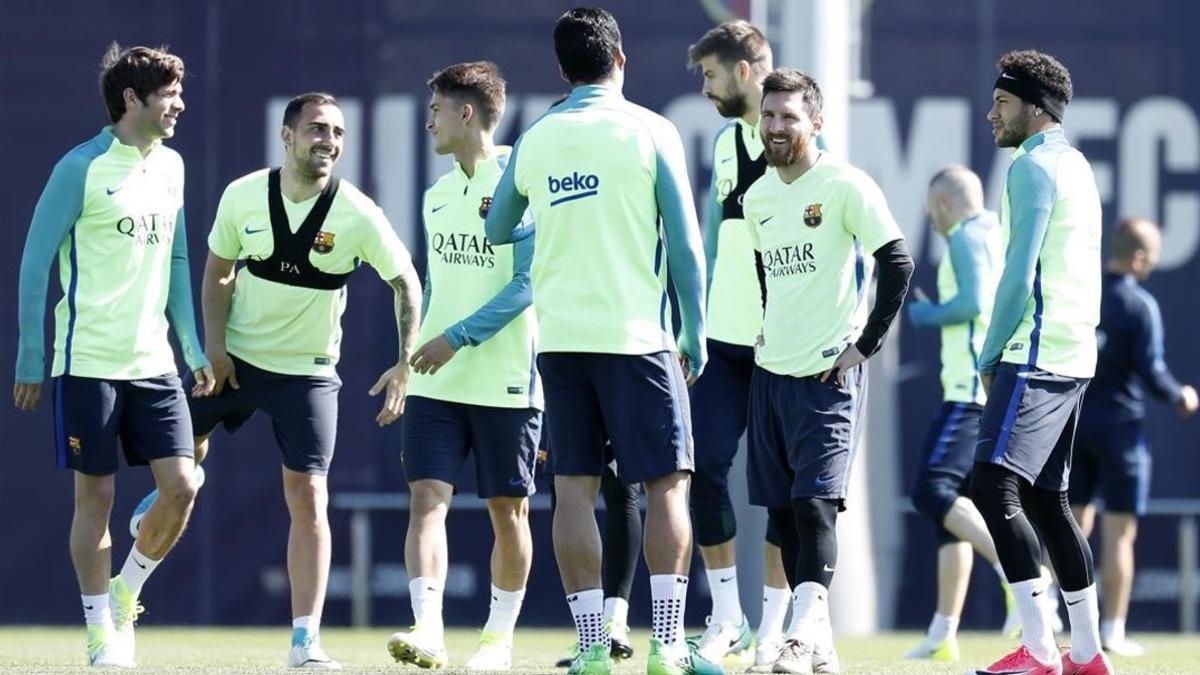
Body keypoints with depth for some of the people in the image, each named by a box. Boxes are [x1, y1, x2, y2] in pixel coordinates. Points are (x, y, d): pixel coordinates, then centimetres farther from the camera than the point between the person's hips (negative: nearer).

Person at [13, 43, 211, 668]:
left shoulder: (170, 168, 10)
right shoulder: (81, 169, -9)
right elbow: (35, 263, -7)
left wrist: (194, 347, 14)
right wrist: (30, 361, -7)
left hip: (154, 360, 5)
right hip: (89, 361, -5)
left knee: (181, 486, -4)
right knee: (96, 495, 1)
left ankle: (125, 593, 19)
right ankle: (102, 630, 12)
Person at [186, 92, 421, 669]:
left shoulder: (358, 215, -16)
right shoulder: (243, 196, -9)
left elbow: (406, 282, -6)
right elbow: (219, 270, 5)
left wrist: (405, 363, -14)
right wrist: (214, 345, -5)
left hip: (307, 372, -2)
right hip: (235, 357, 2)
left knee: (308, 498, -9)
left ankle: (305, 641, -7)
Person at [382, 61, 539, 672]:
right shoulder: (437, 195, 14)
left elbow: (528, 283, -14)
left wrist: (459, 337, -18)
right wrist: (417, 356, 21)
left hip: (506, 381, -6)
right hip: (437, 381, 6)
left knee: (507, 509, 5)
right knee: (427, 497, -10)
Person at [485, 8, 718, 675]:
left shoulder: (535, 141, 7)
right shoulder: (650, 132, -3)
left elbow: (498, 231, 22)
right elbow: (684, 245, -4)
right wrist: (695, 336, 4)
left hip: (560, 337, 3)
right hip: (635, 336, -3)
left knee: (574, 489, 4)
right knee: (668, 484, 2)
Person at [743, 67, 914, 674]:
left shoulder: (845, 186, -10)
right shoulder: (757, 197, 11)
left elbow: (898, 264, -11)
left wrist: (865, 345, -12)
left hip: (829, 373, -7)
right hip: (770, 372, 7)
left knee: (814, 501, -17)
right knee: (782, 510, 6)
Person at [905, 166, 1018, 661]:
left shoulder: (967, 236, -6)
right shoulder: (1002, 237, 22)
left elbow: (973, 302, -19)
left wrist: (927, 315, -3)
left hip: (973, 387, -10)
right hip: (1003, 392, 10)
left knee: (932, 493, -18)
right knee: (951, 503, 11)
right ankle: (943, 635, 10)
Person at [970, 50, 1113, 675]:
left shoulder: (1033, 167, -10)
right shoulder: (1075, 166, 20)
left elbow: (1019, 275, -16)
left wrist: (989, 356, -8)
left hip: (1036, 358, -10)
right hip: (1073, 358, 10)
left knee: (993, 486, -16)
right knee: (1045, 499, 14)